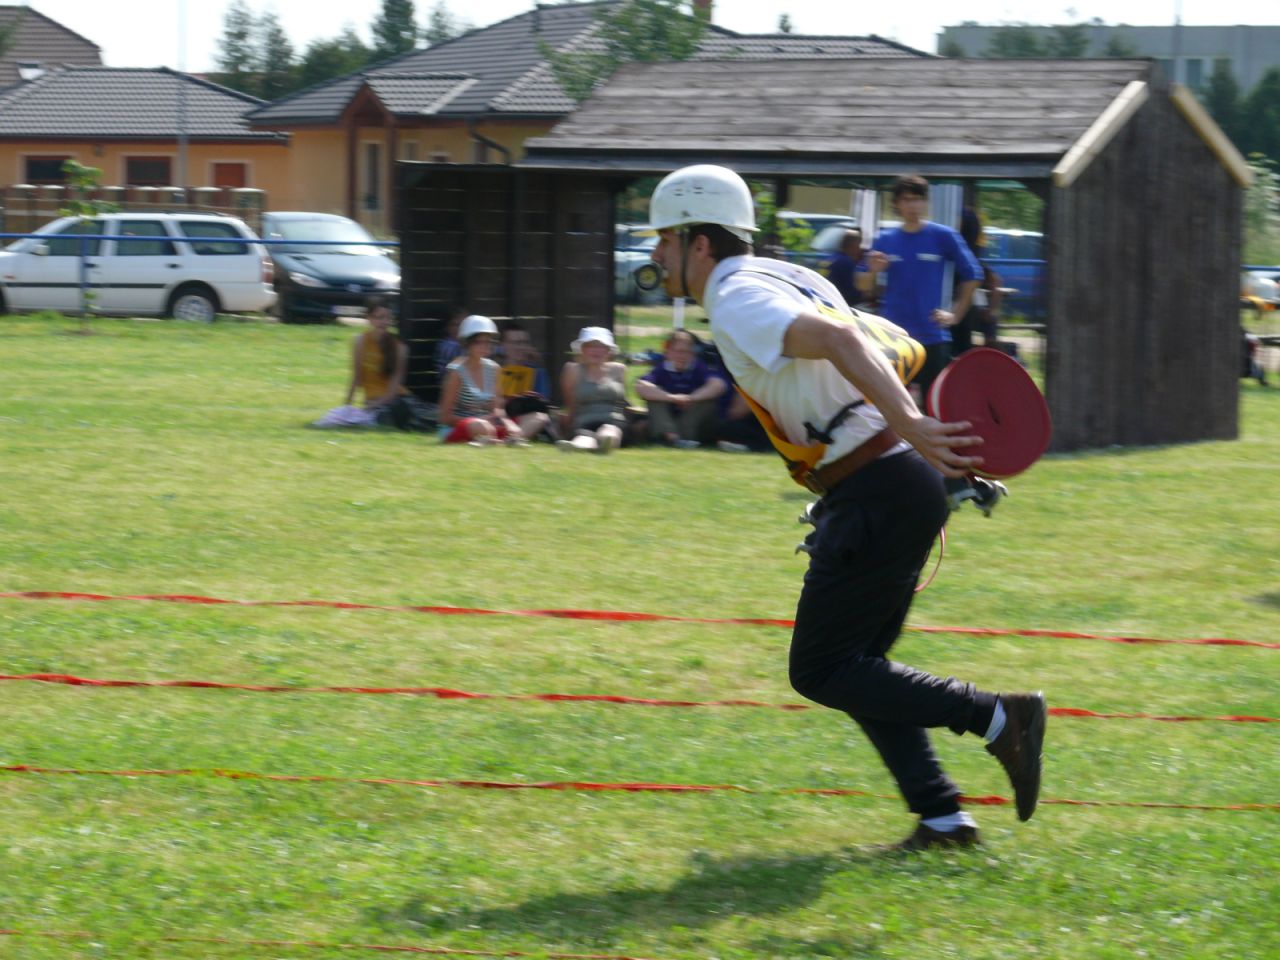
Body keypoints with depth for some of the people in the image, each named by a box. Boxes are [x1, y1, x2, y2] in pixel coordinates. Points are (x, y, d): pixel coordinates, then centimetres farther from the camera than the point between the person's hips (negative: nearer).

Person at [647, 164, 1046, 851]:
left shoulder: (739, 301, -11)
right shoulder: (781, 280, 19)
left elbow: (838, 340, -30)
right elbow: (898, 350, 26)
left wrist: (908, 425, -39)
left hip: (876, 496, -10)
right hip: (905, 485, 10)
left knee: (820, 672, -3)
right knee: (852, 668, 15)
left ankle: (999, 719, -7)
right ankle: (941, 819, 10)